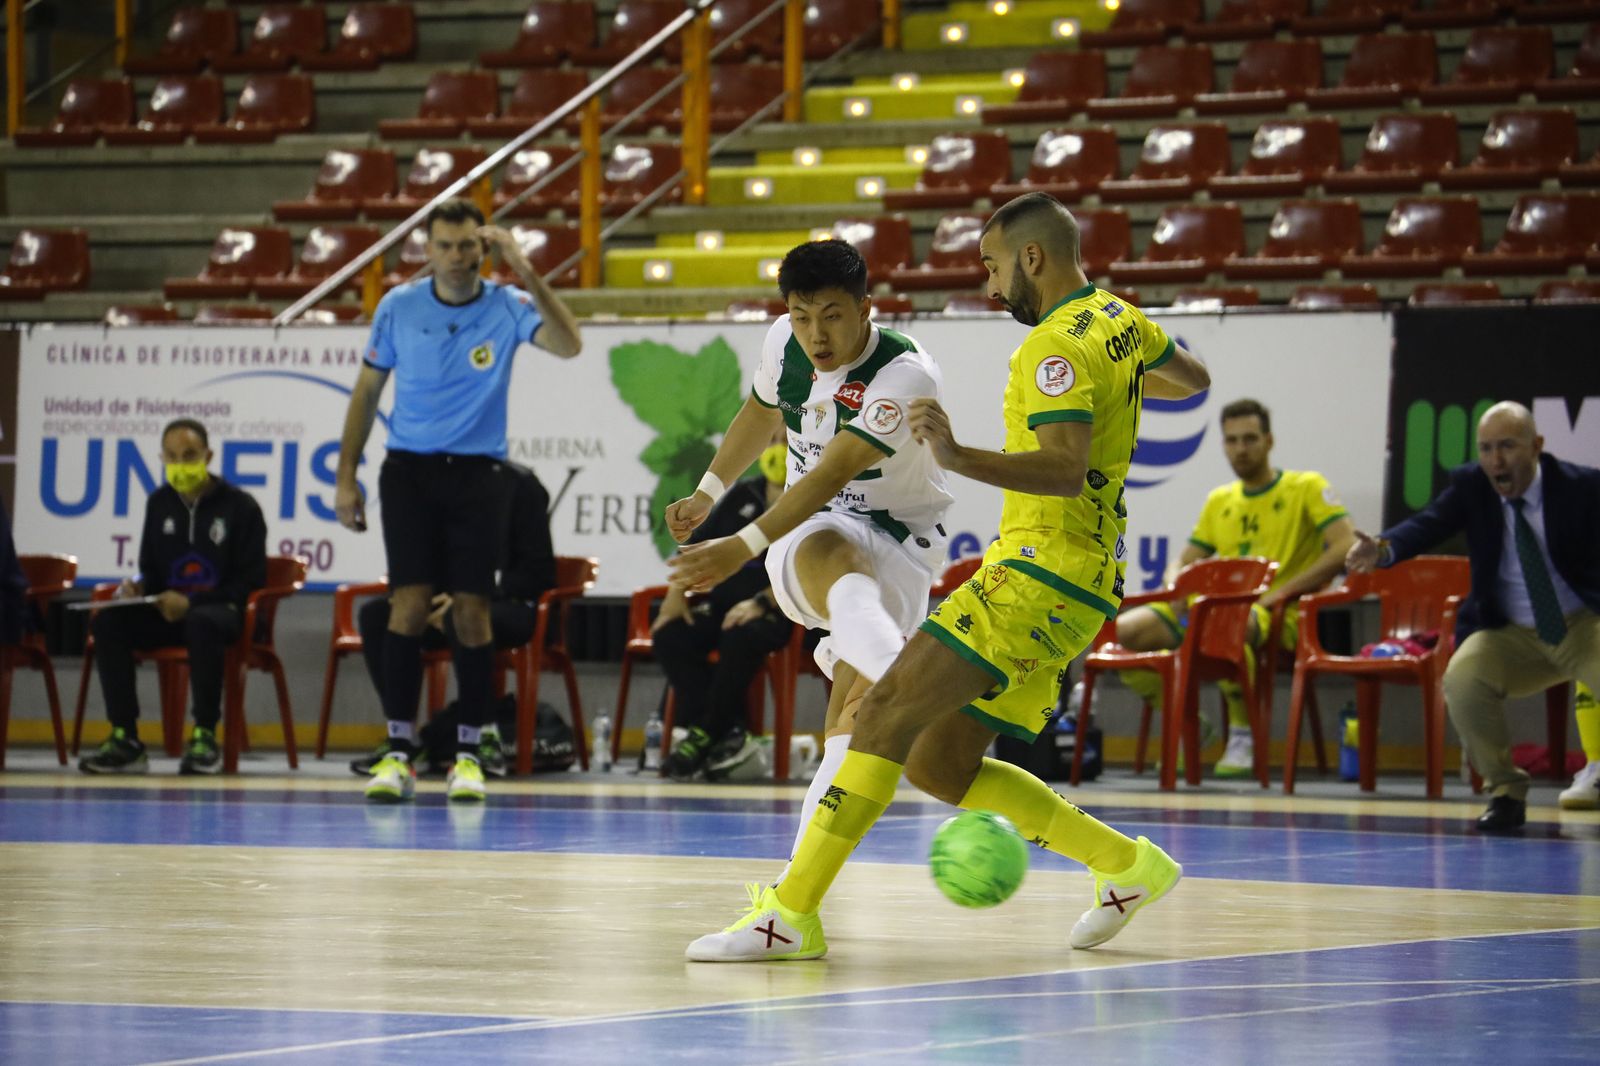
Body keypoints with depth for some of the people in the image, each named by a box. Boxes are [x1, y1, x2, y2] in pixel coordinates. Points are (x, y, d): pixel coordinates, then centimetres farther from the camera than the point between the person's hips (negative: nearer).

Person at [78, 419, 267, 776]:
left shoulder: (239, 506, -3)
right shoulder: (159, 503, 13)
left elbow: (251, 580, -6)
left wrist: (191, 604, -18)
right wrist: (136, 588, -5)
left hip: (222, 611, -5)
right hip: (168, 611, 5)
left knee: (201, 623, -41)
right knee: (107, 622, -23)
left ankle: (204, 736, -31)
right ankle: (125, 739, -26)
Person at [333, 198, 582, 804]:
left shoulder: (507, 307, -3)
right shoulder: (398, 307, 1)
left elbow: (568, 345, -21)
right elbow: (368, 390, 10)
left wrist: (527, 274, -29)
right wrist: (346, 476, 7)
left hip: (477, 475, 0)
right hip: (409, 469, 0)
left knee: (472, 612, -3)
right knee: (409, 603, -10)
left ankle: (468, 755, 6)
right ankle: (398, 752, -6)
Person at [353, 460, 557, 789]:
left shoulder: (520, 484, -7)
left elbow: (537, 571, -9)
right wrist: (433, 603, -9)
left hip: (510, 607, -5)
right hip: (447, 602, 5)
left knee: (462, 618, -39)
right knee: (374, 614, -19)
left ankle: (487, 736, -26)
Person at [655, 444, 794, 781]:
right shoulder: (742, 497, 10)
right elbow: (699, 545, 16)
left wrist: (762, 603, -28)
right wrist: (678, 591, 3)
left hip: (777, 614, -5)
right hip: (723, 603, 5)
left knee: (740, 637, -38)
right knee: (670, 635, -21)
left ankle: (704, 737, -26)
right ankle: (729, 734, -26)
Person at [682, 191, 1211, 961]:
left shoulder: (1058, 348, -14)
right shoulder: (1121, 321, 15)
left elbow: (1065, 470, -28)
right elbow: (1194, 379, 35)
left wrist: (958, 457, -41)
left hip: (1040, 574, -10)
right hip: (1074, 584, 10)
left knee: (888, 712, -17)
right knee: (938, 761, 10)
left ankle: (790, 914, -24)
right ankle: (1126, 865, 16)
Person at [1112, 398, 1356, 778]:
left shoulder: (1307, 488, 1)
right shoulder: (1219, 501, 20)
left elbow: (1345, 547, -12)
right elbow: (1184, 563, 25)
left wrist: (1280, 593, -19)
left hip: (1279, 618, -6)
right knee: (1124, 630, -16)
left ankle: (1244, 733, -22)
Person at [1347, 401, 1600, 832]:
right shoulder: (1470, 486, -6)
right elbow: (1427, 525, -22)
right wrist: (1383, 550, -43)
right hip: (1510, 634, 2)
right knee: (1462, 680, -28)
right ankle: (1505, 793, -6)